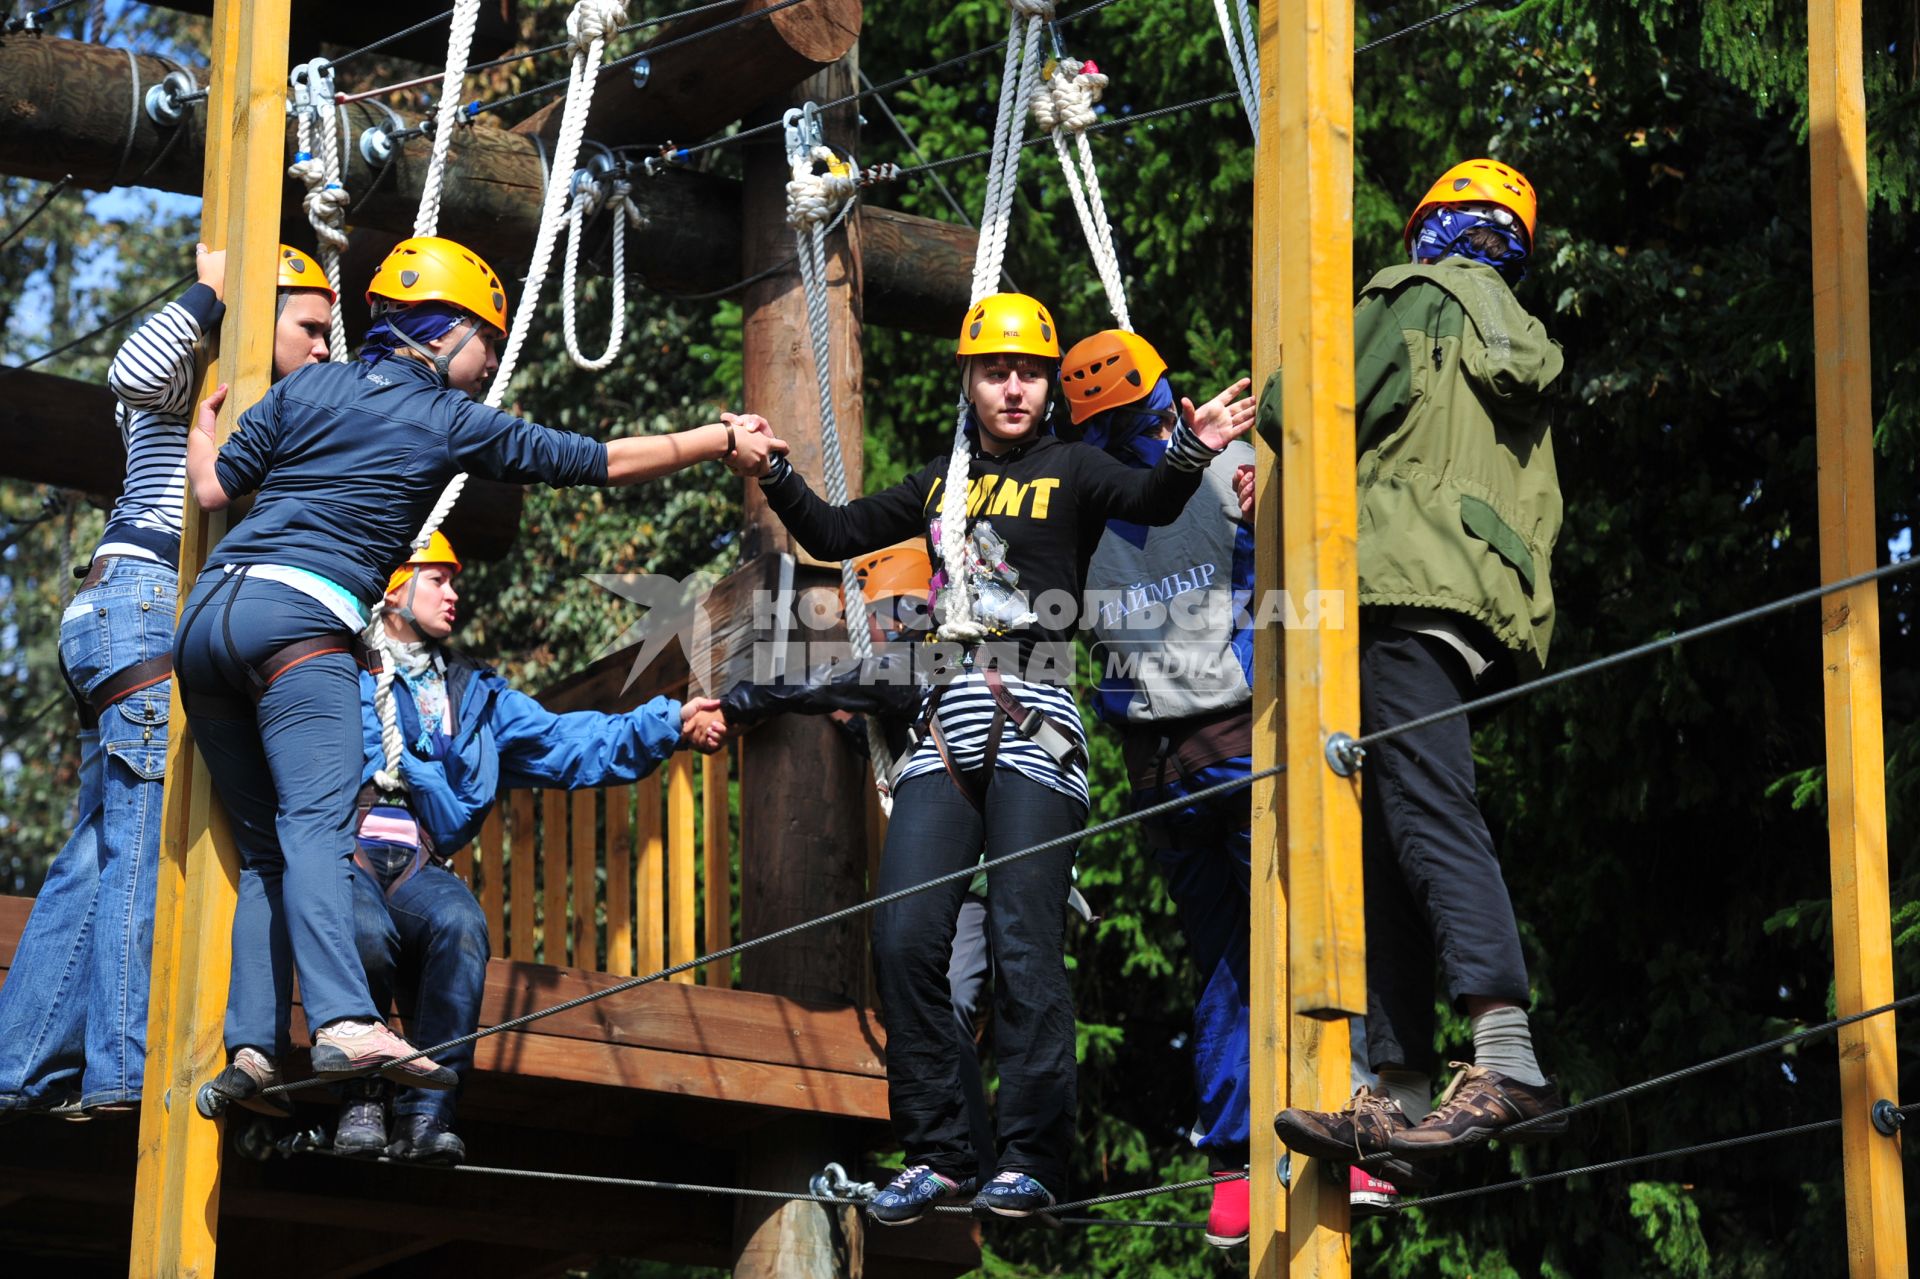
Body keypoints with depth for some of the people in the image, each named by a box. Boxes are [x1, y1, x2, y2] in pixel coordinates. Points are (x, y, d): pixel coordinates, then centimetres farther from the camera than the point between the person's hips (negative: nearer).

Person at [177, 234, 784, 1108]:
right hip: (298, 616, -6)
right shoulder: (456, 425, 9)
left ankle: (248, 1046, -5)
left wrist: (201, 426, 38)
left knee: (264, 847, 8)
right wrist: (722, 441, 25)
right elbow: (604, 462, 15)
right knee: (316, 826, -20)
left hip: (208, 609, 6)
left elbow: (213, 489, 17)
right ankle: (344, 1025, -38)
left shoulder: (308, 388, 19)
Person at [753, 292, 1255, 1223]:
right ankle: (937, 1154, 4)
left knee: (1024, 945, -9)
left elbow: (1149, 502, -16)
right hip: (947, 729, 5)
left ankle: (1030, 1162, -4)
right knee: (905, 937, -4)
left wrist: (1191, 456, -36)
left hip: (1034, 729, -5)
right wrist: (776, 478, 10)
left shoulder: (1070, 470, 4)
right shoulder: (942, 482, 18)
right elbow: (838, 535, 25)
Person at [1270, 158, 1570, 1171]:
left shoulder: (1421, 296, 7)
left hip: (1414, 585, -8)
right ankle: (1398, 1093, 0)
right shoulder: (1527, 341, 30)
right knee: (1386, 844, 6)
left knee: (1426, 811, -20)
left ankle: (1506, 1059, -35)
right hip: (1490, 613, 9)